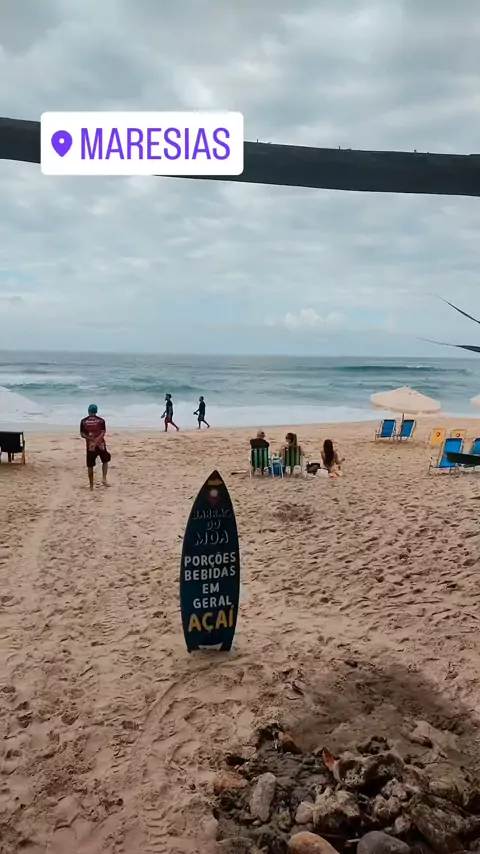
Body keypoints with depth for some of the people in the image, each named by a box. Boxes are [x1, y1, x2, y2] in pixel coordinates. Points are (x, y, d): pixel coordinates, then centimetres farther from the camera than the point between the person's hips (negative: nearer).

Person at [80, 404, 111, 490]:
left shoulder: (83, 421, 2)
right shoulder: (101, 420, 0)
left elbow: (82, 434, -2)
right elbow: (103, 433, -11)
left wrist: (91, 439, -5)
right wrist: (97, 440, -19)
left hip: (90, 445, 1)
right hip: (101, 445, 0)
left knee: (90, 466, 9)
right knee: (105, 461, 21)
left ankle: (91, 485, 13)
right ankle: (104, 478, 5)